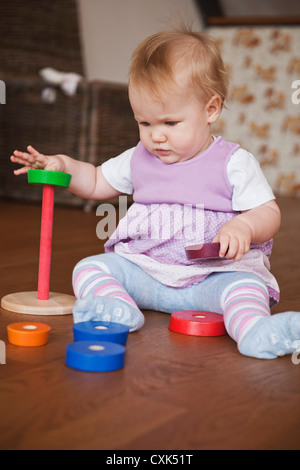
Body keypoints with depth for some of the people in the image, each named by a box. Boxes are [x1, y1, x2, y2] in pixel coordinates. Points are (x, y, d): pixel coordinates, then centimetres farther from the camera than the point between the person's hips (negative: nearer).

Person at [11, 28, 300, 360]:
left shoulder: (234, 163, -4)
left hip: (216, 273, -4)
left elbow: (270, 214, -7)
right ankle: (119, 309, -40)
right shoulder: (139, 159, 10)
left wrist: (244, 226, -29)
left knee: (246, 284, -33)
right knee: (89, 267, -15)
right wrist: (62, 166, 4)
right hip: (144, 271, 4)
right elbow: (96, 183, 23)